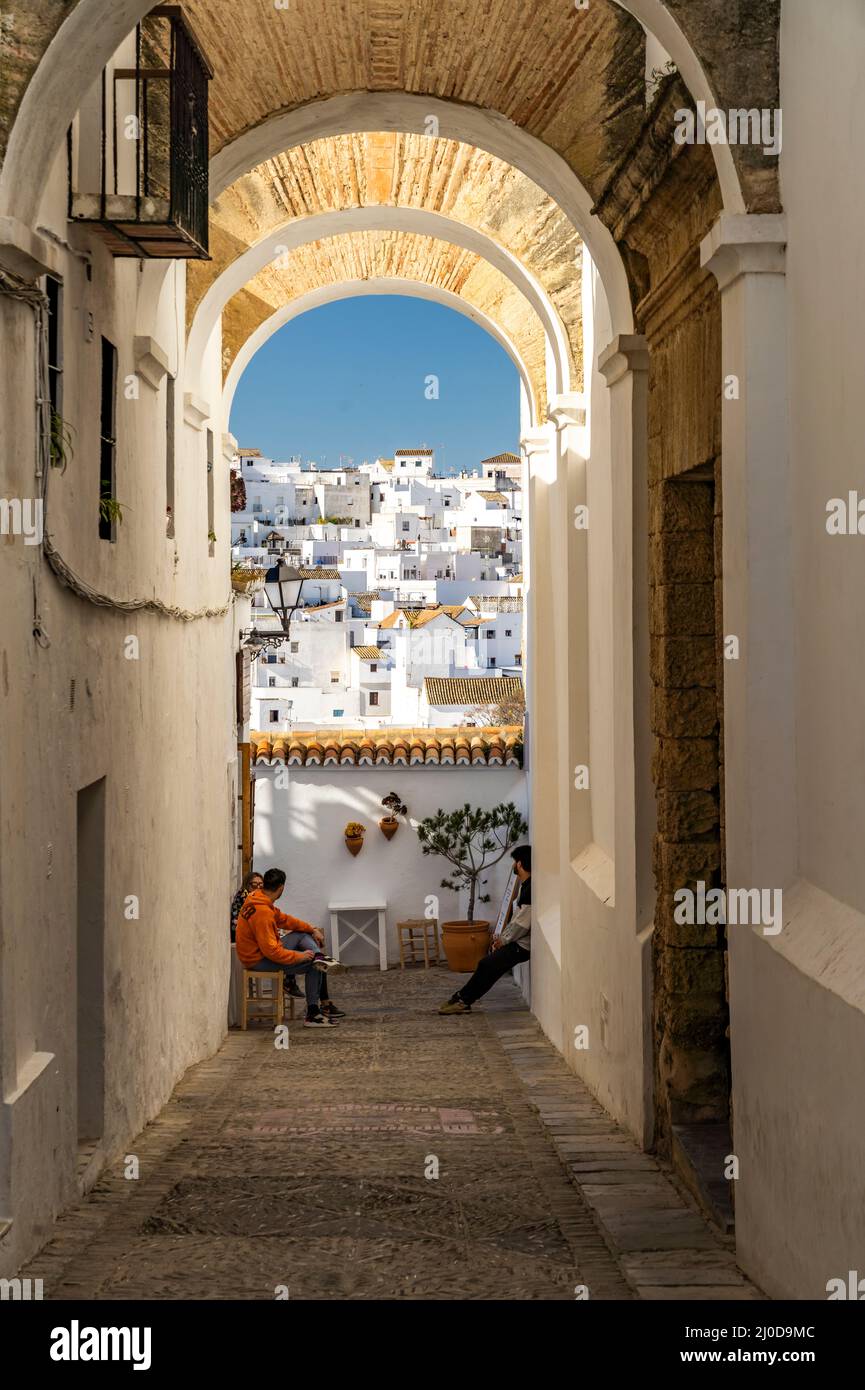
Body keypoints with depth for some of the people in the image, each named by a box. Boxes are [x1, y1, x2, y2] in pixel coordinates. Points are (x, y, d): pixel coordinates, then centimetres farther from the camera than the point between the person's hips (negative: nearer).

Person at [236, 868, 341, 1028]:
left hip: (261, 950, 10)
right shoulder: (262, 913, -29)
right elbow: (271, 951, -29)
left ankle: (319, 957, -16)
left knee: (303, 935, 12)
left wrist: (311, 929, 8)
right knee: (313, 966, -6)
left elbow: (283, 919, 13)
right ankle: (313, 1014, -1)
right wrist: (299, 956, -19)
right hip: (258, 961, -10)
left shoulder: (257, 898, 2)